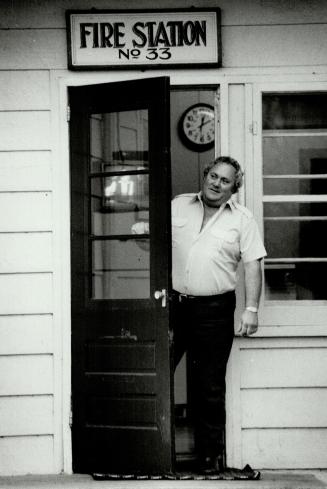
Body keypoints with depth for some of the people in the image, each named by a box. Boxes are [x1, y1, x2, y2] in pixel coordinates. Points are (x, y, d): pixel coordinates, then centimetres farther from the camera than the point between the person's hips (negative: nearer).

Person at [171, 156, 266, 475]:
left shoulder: (242, 219, 5)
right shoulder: (178, 206, 9)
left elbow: (252, 265, 0)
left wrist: (251, 309, -8)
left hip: (214, 311, -1)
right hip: (172, 304, 2)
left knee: (209, 387, 4)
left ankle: (211, 454, 16)